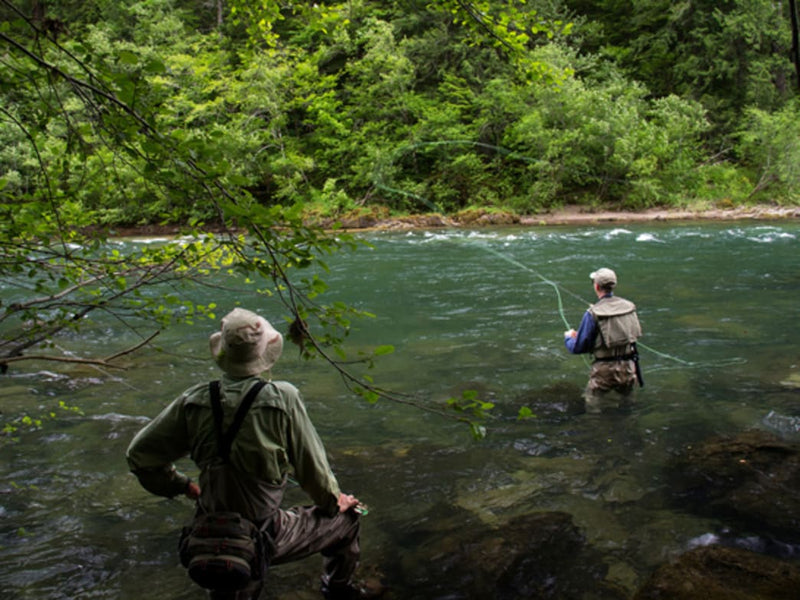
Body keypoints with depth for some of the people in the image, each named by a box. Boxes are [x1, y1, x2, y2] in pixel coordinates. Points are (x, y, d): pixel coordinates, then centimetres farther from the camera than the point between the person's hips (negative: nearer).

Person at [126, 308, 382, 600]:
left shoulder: (194, 401, -10)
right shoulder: (283, 398, -21)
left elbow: (139, 455, -2)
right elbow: (312, 465, -11)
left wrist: (181, 486, 14)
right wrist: (335, 502, 8)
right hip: (265, 537, -3)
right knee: (346, 518, 20)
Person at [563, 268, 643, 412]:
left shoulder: (593, 313, -14)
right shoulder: (629, 306, 1)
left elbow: (578, 348, -10)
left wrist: (568, 338, 14)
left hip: (605, 369, -4)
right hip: (629, 368, 4)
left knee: (592, 406, 11)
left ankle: (609, 405, -7)